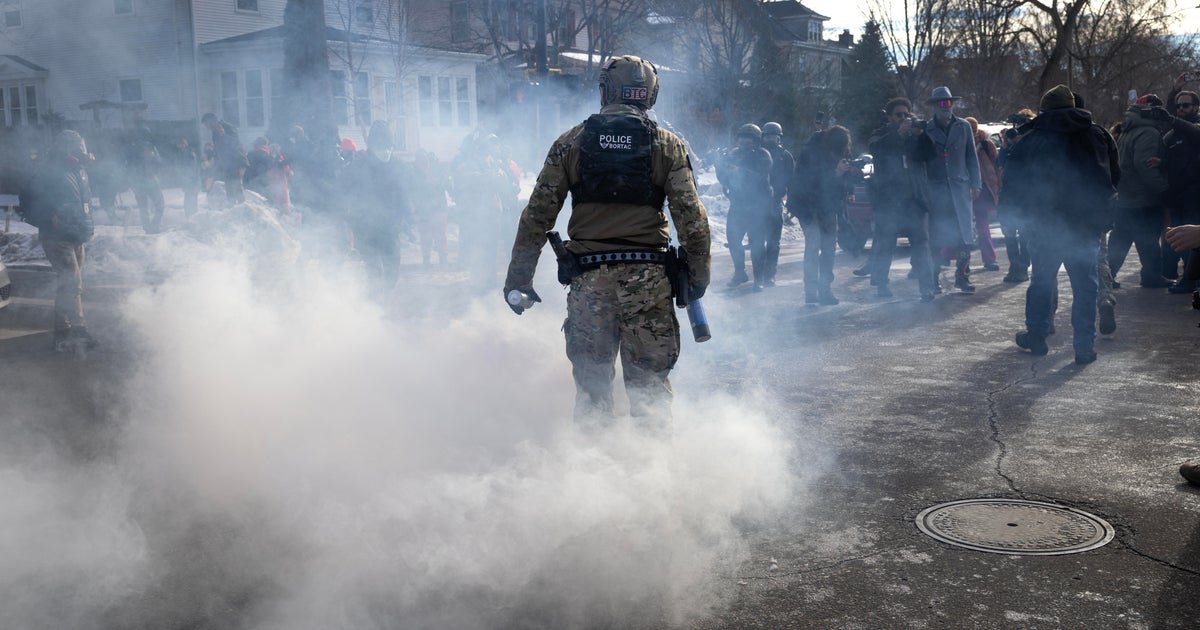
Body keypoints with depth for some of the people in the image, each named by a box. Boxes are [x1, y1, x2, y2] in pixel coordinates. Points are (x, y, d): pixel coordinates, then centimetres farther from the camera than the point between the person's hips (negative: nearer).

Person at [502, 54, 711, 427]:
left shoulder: (571, 142, 5)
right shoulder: (667, 145, 3)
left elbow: (537, 215, 4)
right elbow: (692, 218, -2)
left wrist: (518, 278, 10)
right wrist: (698, 276, 8)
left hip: (589, 279, 1)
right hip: (648, 279, -1)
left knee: (591, 381, 11)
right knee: (650, 382, 6)